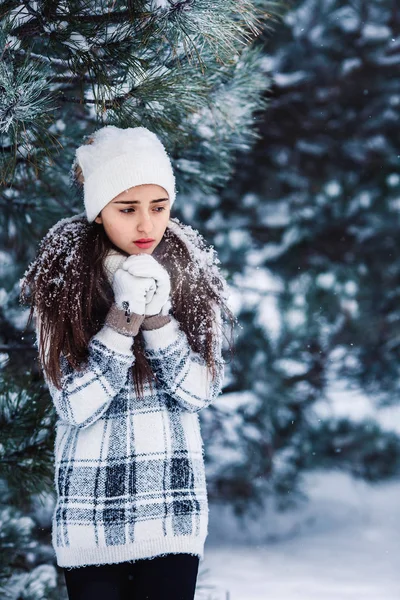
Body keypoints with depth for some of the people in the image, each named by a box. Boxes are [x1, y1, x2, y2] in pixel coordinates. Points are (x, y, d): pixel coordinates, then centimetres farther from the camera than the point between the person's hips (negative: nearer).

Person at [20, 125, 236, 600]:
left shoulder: (191, 272, 0)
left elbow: (201, 392, -3)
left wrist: (158, 316, -17)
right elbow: (75, 406, -11)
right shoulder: (61, 281, -6)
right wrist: (124, 318, -20)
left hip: (175, 508, 2)